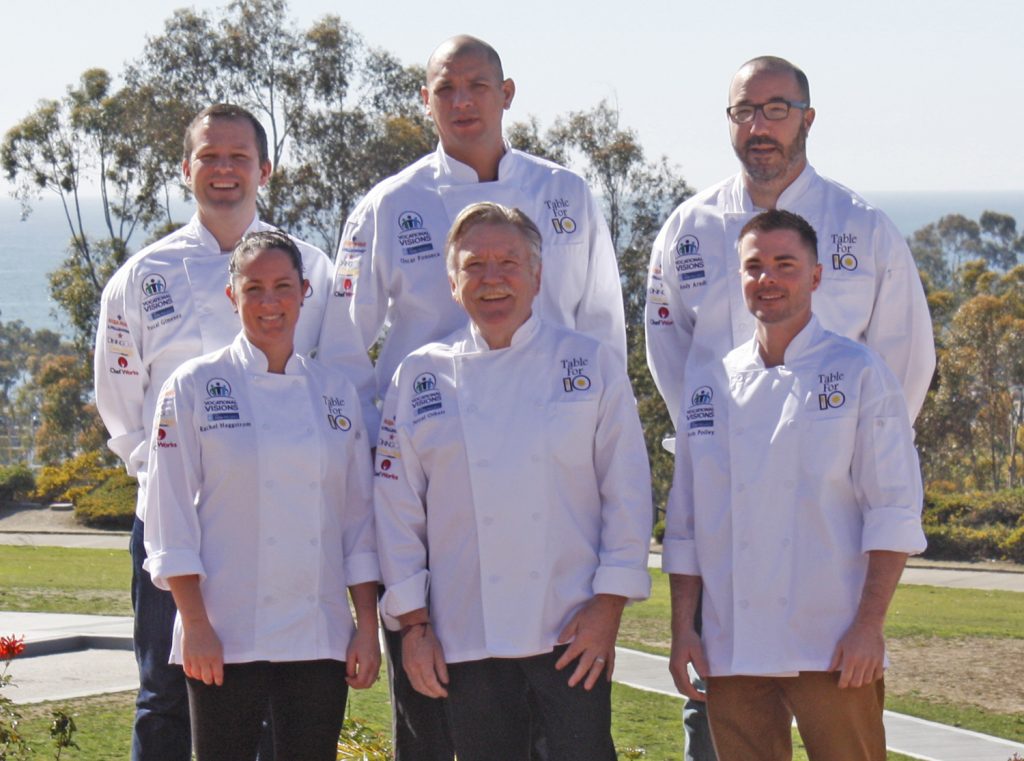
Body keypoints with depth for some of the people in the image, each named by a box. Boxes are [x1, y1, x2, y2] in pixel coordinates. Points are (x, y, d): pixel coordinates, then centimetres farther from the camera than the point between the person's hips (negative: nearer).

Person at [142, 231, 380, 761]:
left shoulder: (336, 394, 10)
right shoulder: (195, 387, 0)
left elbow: (359, 518, 11)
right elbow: (170, 514, -3)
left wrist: (368, 627, 5)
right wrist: (195, 624, -10)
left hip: (319, 637, 3)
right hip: (226, 637, -3)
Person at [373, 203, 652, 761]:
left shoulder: (590, 364, 5)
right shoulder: (421, 377, 7)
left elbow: (626, 491, 3)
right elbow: (398, 507, 7)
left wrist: (609, 603, -5)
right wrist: (413, 622, 2)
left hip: (571, 630, -1)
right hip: (466, 638, 1)